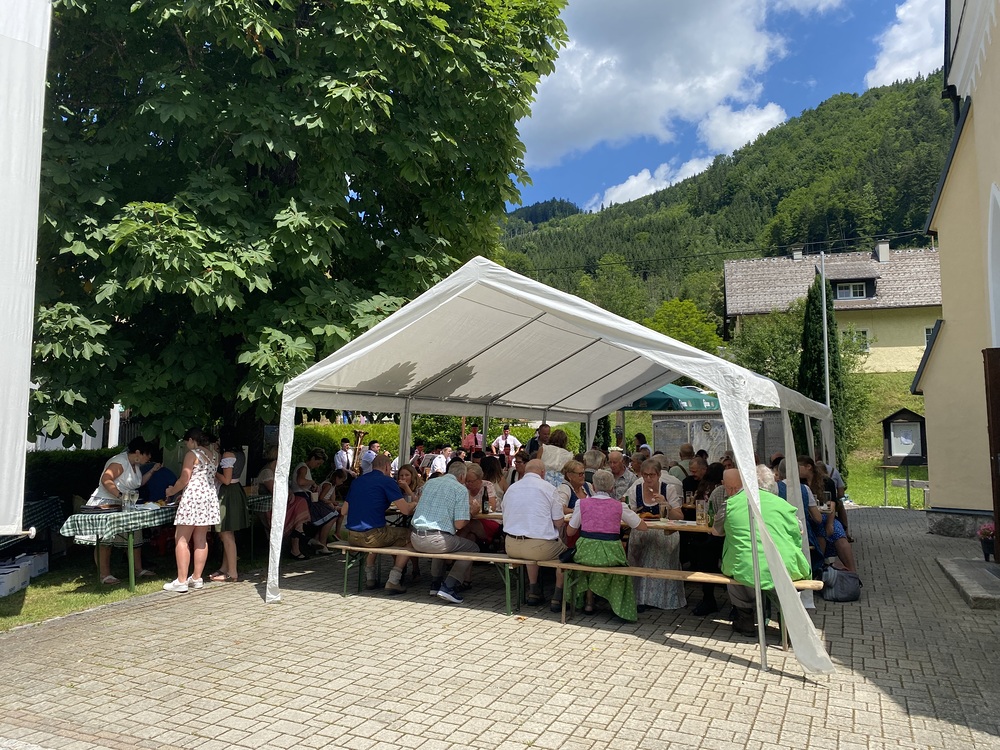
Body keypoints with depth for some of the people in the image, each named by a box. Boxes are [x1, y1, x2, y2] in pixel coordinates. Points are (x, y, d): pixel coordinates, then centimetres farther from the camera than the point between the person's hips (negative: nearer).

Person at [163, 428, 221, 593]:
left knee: (181, 539, -2)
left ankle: (181, 581, -5)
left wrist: (171, 491, 7)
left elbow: (184, 480, -9)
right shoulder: (215, 455, 13)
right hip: (210, 497, 8)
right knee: (201, 539, 10)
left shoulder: (192, 454, -8)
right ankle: (197, 578, 14)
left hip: (193, 498, -8)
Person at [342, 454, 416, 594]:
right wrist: (414, 504, 14)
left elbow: (344, 510, 20)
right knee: (408, 536, 12)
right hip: (372, 536, -7)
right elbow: (405, 510, -9)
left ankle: (369, 578, 29)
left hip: (351, 537, 7)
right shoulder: (386, 481, -4)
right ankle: (393, 581, 2)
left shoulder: (357, 481, 15)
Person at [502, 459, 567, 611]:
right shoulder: (548, 488, -3)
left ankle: (533, 591, 36)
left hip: (511, 547, 5)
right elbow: (558, 522, -2)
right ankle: (557, 597, 20)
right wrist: (552, 534, 19)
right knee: (564, 551, 23)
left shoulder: (511, 489, 9)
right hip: (540, 547, -5)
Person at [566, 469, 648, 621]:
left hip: (586, 552, 1)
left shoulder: (582, 503, 1)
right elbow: (643, 527, 11)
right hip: (610, 553, 0)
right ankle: (619, 607, 38)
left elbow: (570, 532, 8)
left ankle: (589, 602, 36)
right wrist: (627, 513, 26)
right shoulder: (619, 506, 1)